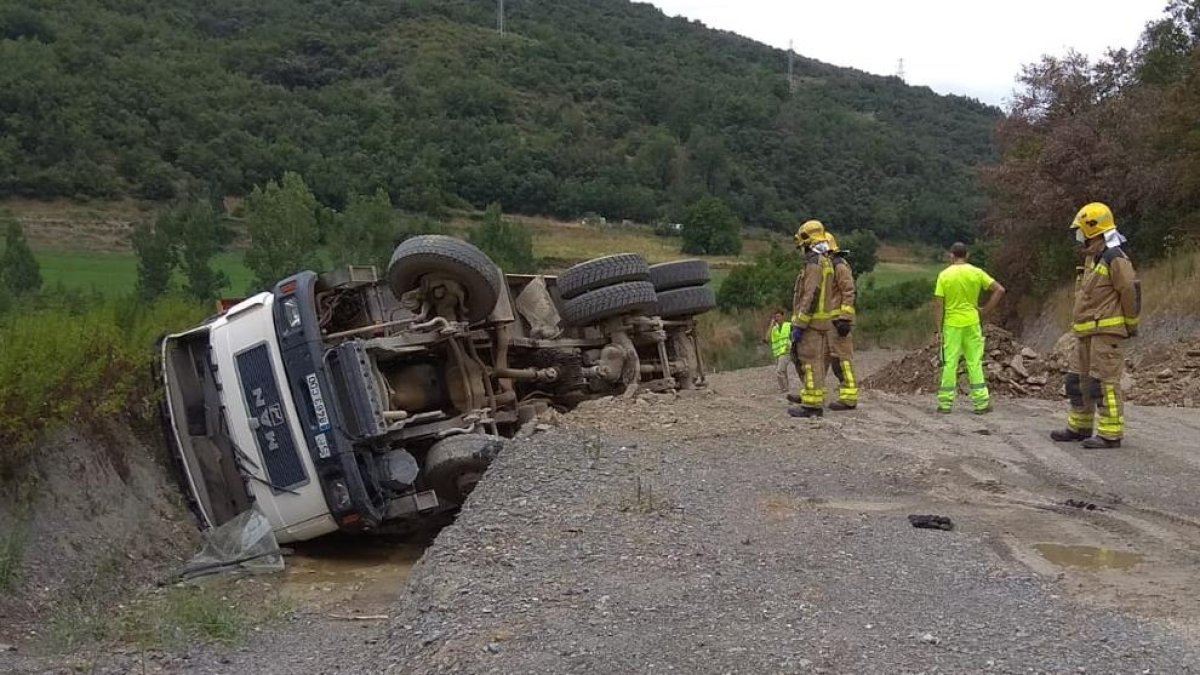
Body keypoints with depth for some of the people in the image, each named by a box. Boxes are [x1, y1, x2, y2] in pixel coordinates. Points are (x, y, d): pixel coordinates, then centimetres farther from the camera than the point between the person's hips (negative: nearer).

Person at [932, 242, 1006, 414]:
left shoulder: (944, 275, -6)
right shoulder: (976, 273, -1)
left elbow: (939, 304, -8)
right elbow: (1000, 290, -3)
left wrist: (938, 329, -3)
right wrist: (987, 310, 3)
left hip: (952, 324, -1)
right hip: (972, 323, 1)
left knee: (950, 363, 4)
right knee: (975, 362, 7)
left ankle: (945, 403, 6)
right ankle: (982, 403, 7)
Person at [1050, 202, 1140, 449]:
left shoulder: (1115, 259, -14)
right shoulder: (1091, 258, 17)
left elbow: (1131, 291, -14)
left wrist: (1131, 324, -5)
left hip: (1107, 331, -10)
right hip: (1086, 333, 10)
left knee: (1105, 381, -9)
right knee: (1078, 379, 14)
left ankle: (1110, 434, -5)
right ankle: (1079, 427, 24)